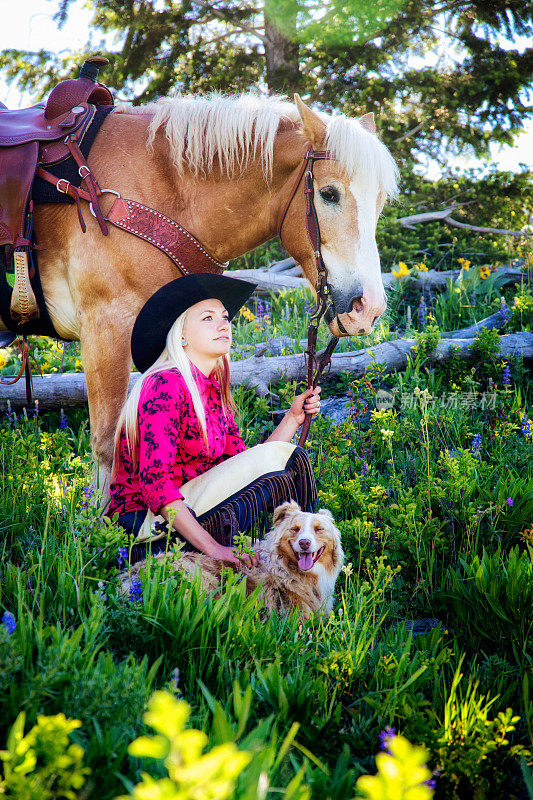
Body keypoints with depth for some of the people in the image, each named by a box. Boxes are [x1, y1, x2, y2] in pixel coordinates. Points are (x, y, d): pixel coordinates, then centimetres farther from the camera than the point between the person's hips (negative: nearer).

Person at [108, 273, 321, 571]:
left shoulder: (215, 390, 14)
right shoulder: (166, 385, -14)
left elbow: (243, 466, 9)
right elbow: (154, 482, -23)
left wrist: (294, 418, 4)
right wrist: (213, 548, -30)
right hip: (147, 522, -9)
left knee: (293, 458, 0)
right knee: (284, 457, -16)